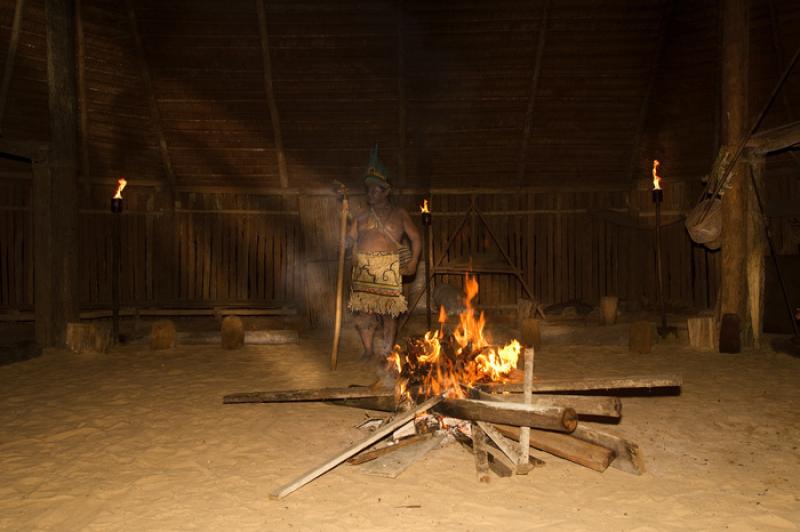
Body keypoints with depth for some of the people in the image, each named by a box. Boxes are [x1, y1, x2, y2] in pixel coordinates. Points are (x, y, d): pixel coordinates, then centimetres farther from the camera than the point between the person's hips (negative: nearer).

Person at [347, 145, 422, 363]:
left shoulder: (399, 214, 8)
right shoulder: (361, 216, 17)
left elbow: (416, 237, 8)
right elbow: (350, 240, 15)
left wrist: (413, 262, 0)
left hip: (388, 269, -3)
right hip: (363, 269, 3)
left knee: (388, 311, -2)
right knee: (363, 309, 1)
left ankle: (386, 351, 9)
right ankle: (368, 351, 13)